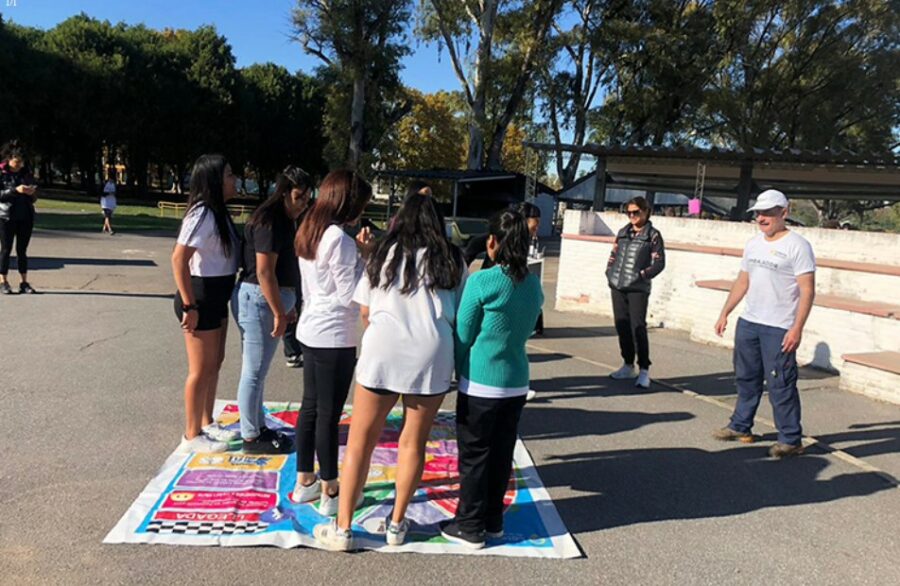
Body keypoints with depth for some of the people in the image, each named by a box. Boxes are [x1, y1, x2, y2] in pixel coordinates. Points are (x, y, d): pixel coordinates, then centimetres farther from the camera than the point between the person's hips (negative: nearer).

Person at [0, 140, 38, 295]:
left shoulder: (26, 173, 9)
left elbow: (33, 198, 13)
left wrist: (32, 193, -9)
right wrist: (15, 190, -22)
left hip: (26, 216, 3)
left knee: (22, 250, 5)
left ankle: (24, 282, 8)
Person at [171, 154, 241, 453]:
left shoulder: (218, 212, 10)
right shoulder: (202, 214, -19)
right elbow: (179, 258, -25)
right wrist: (189, 306, -25)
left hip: (217, 298, 10)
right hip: (200, 298, -10)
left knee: (215, 363, 19)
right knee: (201, 370, 2)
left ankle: (207, 424, 34)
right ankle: (192, 436, 16)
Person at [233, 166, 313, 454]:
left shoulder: (282, 221, 15)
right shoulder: (269, 222, -16)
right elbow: (264, 272, -21)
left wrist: (286, 307, 21)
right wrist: (279, 313, -19)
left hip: (269, 299, 10)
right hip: (258, 300, -10)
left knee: (257, 371, 17)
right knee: (254, 372, 0)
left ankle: (258, 427, 28)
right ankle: (250, 437, 10)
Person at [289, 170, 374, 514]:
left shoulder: (309, 233, 9)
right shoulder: (340, 239, -19)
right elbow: (352, 295, -17)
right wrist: (366, 257, -10)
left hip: (311, 330, 9)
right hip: (334, 337, -9)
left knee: (310, 407, 16)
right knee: (329, 414, 1)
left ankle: (304, 482, 28)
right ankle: (330, 492, 14)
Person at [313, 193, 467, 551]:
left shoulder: (385, 254, 11)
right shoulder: (452, 261, 10)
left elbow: (364, 311, 12)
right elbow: (462, 315, 9)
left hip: (382, 352, 0)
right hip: (432, 357, 1)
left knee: (360, 441, 10)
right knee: (413, 443, 14)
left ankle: (342, 529, 16)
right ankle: (396, 524, 25)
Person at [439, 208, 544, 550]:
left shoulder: (482, 282, -16)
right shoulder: (534, 286, 2)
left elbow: (463, 335, -8)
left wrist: (459, 374, 7)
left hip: (481, 383, -6)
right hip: (517, 383, 6)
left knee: (474, 456, 7)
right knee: (502, 454, 16)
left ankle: (470, 527, 18)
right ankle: (493, 520, 29)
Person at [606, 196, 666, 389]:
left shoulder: (653, 235, -2)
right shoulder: (623, 232, 13)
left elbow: (659, 262, -4)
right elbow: (614, 254, 18)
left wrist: (642, 275, -13)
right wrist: (609, 272, 6)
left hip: (638, 288, -5)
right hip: (617, 286, 6)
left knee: (638, 328, -9)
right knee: (622, 327, 10)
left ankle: (644, 371, -2)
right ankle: (628, 366, 23)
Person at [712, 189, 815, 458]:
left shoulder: (797, 246, -10)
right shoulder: (753, 244, 12)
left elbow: (807, 291, -14)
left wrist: (797, 328, -20)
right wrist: (725, 313, 15)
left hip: (779, 328, -7)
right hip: (748, 323, 7)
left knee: (781, 385, -3)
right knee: (746, 378, 16)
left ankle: (791, 440, 9)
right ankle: (740, 426, 29)